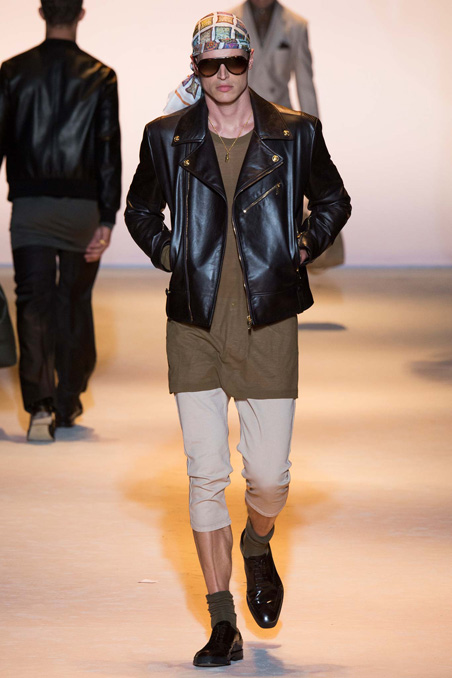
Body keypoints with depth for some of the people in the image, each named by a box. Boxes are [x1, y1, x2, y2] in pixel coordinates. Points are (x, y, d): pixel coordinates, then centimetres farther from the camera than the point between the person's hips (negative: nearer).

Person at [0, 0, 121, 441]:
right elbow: (109, 151, -5)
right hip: (82, 206, 1)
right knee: (75, 302, 14)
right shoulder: (100, 77, -1)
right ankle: (68, 402, 24)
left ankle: (40, 403, -18)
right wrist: (106, 219, -4)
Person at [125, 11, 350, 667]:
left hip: (268, 325, 0)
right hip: (195, 328, 0)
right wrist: (165, 252, 4)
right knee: (206, 476, -3)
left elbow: (333, 201, 17)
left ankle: (258, 547, 36)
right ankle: (223, 625, 5)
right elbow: (140, 208, 20)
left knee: (269, 477, -1)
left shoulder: (295, 134, 1)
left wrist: (303, 248, 3)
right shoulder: (167, 138, 2)